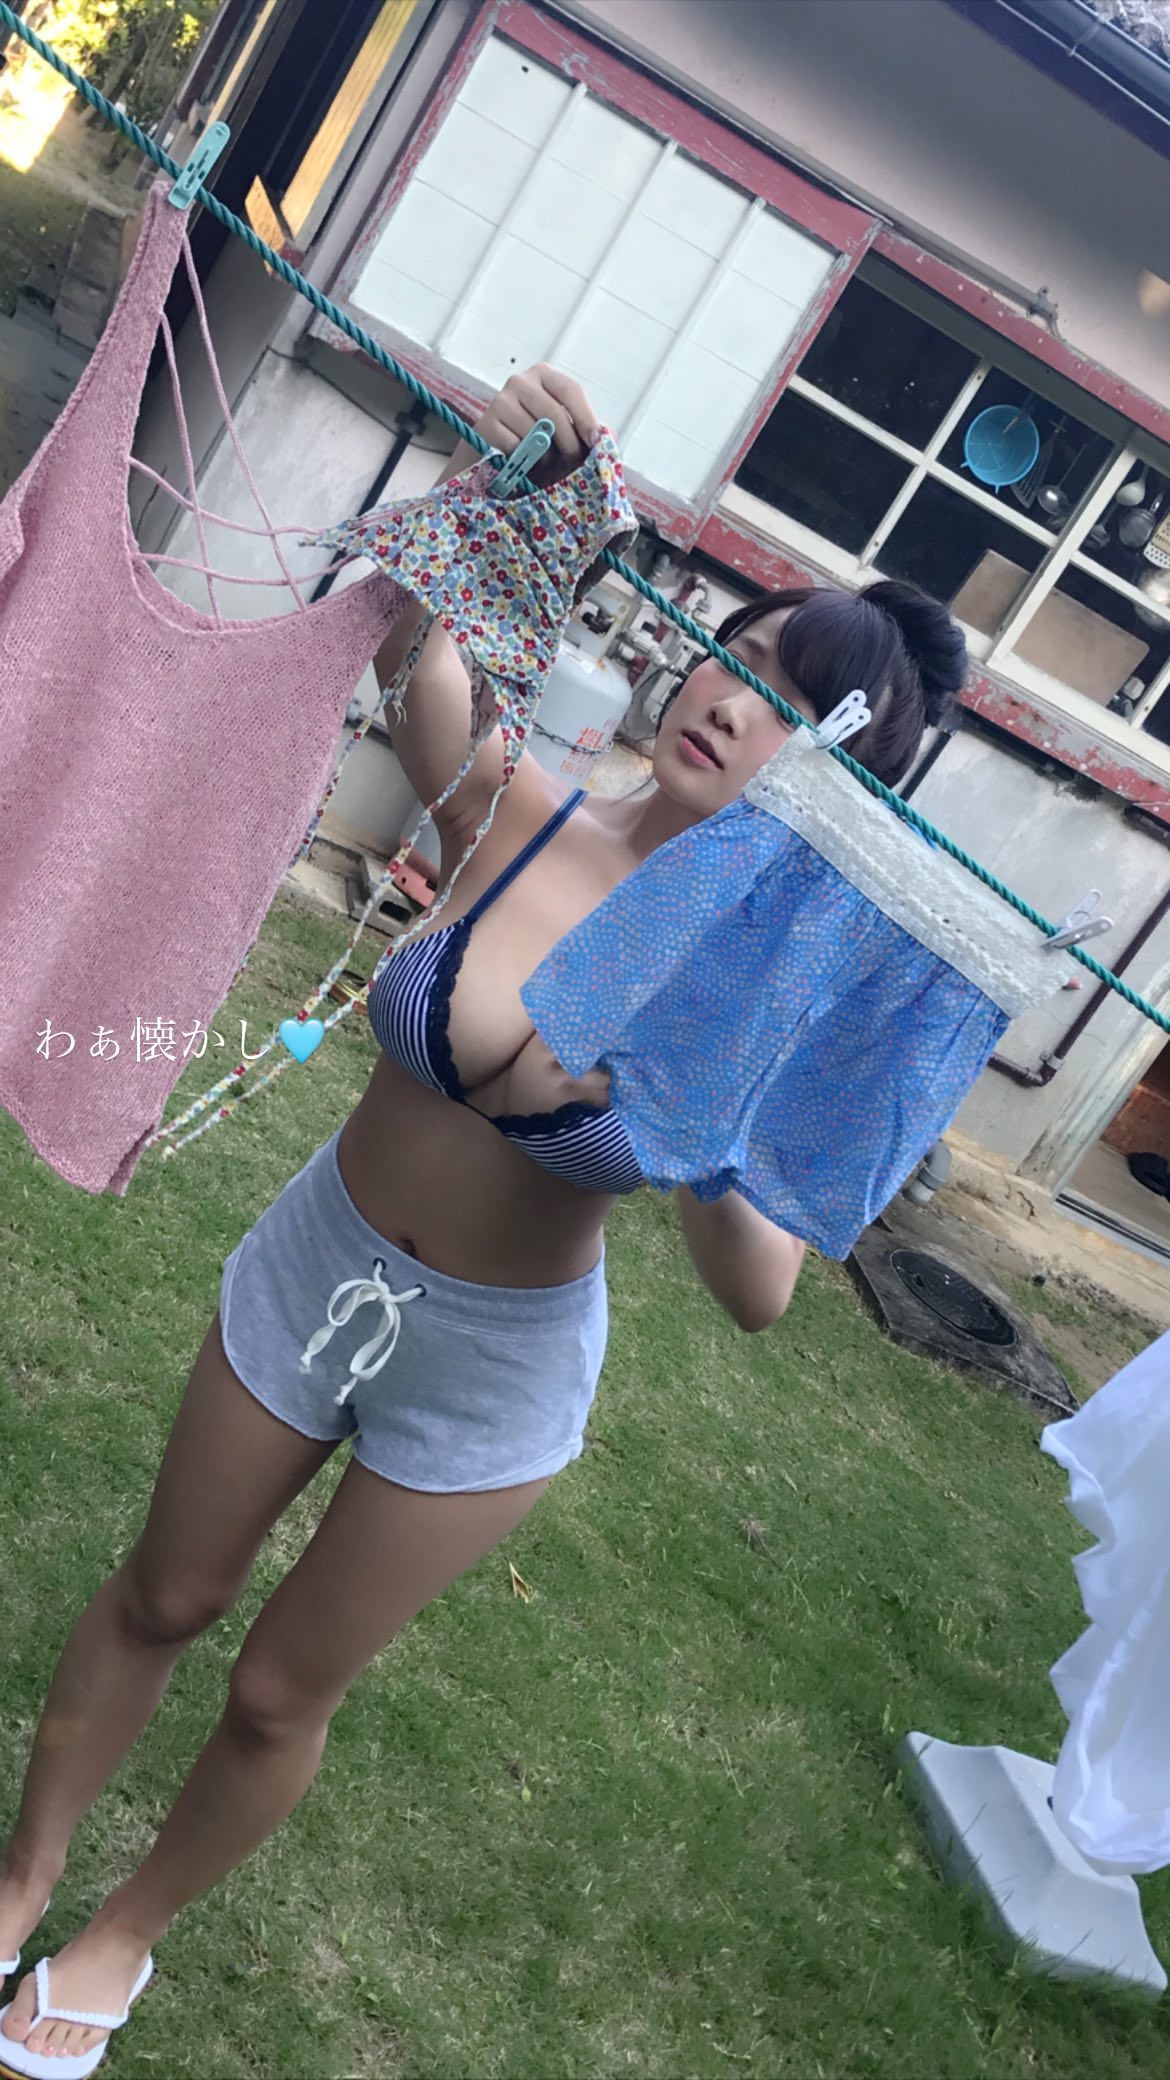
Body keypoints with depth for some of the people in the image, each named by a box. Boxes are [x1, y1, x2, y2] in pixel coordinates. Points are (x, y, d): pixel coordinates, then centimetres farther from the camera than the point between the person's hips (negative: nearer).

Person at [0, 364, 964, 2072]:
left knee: (282, 1694, 18)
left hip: (494, 1375, -1)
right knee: (160, 1602, 22)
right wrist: (484, 497, -41)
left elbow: (760, 1297, -25)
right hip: (311, 1268, 2)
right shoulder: (521, 810, -18)